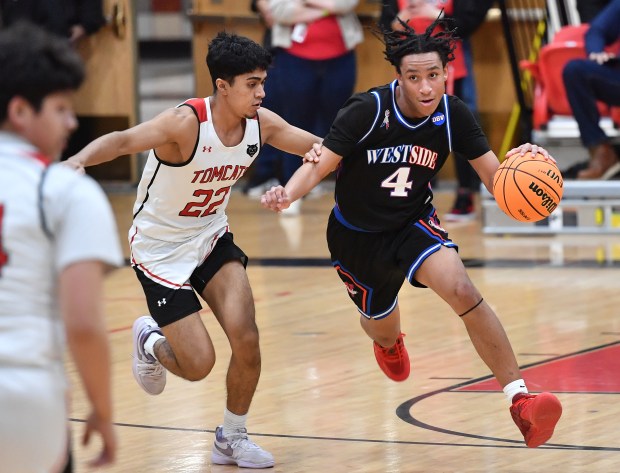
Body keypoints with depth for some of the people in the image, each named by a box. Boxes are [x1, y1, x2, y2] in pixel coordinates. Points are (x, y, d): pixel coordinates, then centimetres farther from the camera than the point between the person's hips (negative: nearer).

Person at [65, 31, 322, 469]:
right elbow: (123, 141, -41)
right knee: (199, 364, -7)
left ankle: (232, 437, 11)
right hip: (160, 248, -5)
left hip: (211, 237, 5)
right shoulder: (187, 122, -29)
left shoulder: (261, 124, -10)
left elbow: (324, 148, 3)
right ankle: (150, 341, 29)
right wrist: (80, 159, -60)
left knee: (247, 341, -12)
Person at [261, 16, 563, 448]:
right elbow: (319, 165, -22)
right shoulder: (369, 110, -24)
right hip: (357, 235, -1)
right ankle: (389, 343, 61)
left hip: (414, 223, 1)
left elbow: (495, 179, -13)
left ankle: (520, 400, -29)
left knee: (463, 291, -27)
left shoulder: (454, 115, -15)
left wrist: (518, 162, -36)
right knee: (384, 331, 18)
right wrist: (287, 194, -43)